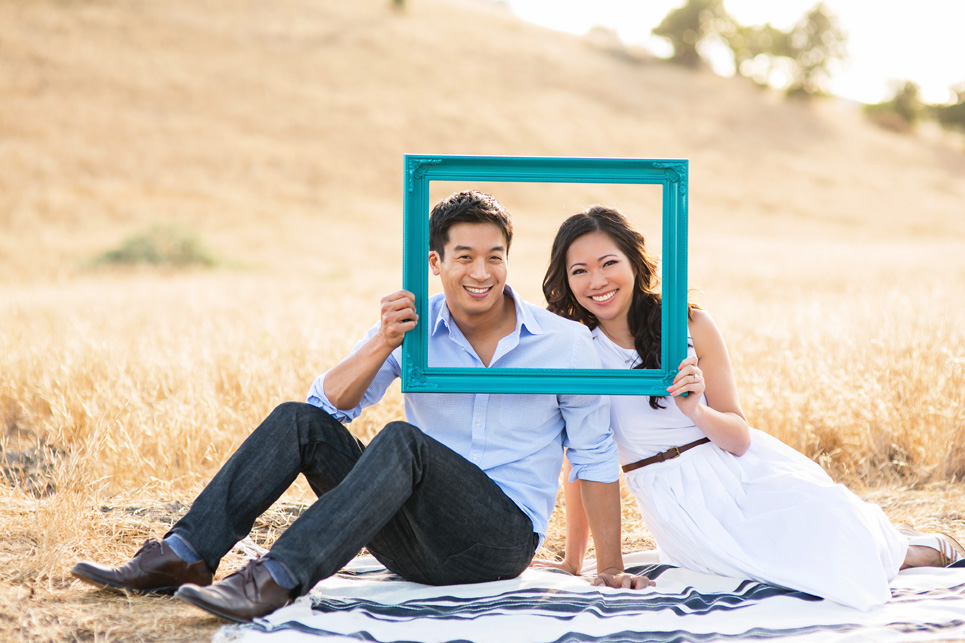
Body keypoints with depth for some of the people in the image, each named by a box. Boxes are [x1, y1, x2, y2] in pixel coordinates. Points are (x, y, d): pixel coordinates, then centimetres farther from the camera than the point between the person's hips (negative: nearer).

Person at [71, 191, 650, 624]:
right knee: (299, 422, -12)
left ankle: (274, 581, -43)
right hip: (416, 545, 4)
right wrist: (382, 345, -22)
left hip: (502, 537, -4)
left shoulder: (565, 341, -3)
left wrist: (612, 568, -2)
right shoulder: (413, 328, 4)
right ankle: (185, 556, -17)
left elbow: (595, 455, 1)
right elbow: (332, 404, -4)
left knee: (401, 440, -32)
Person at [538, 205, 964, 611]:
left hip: (744, 471, 1)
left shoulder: (692, 326, -5)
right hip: (676, 502, -1)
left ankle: (904, 550, 6)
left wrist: (695, 411, -23)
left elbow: (739, 438, -2)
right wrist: (572, 562, 2)